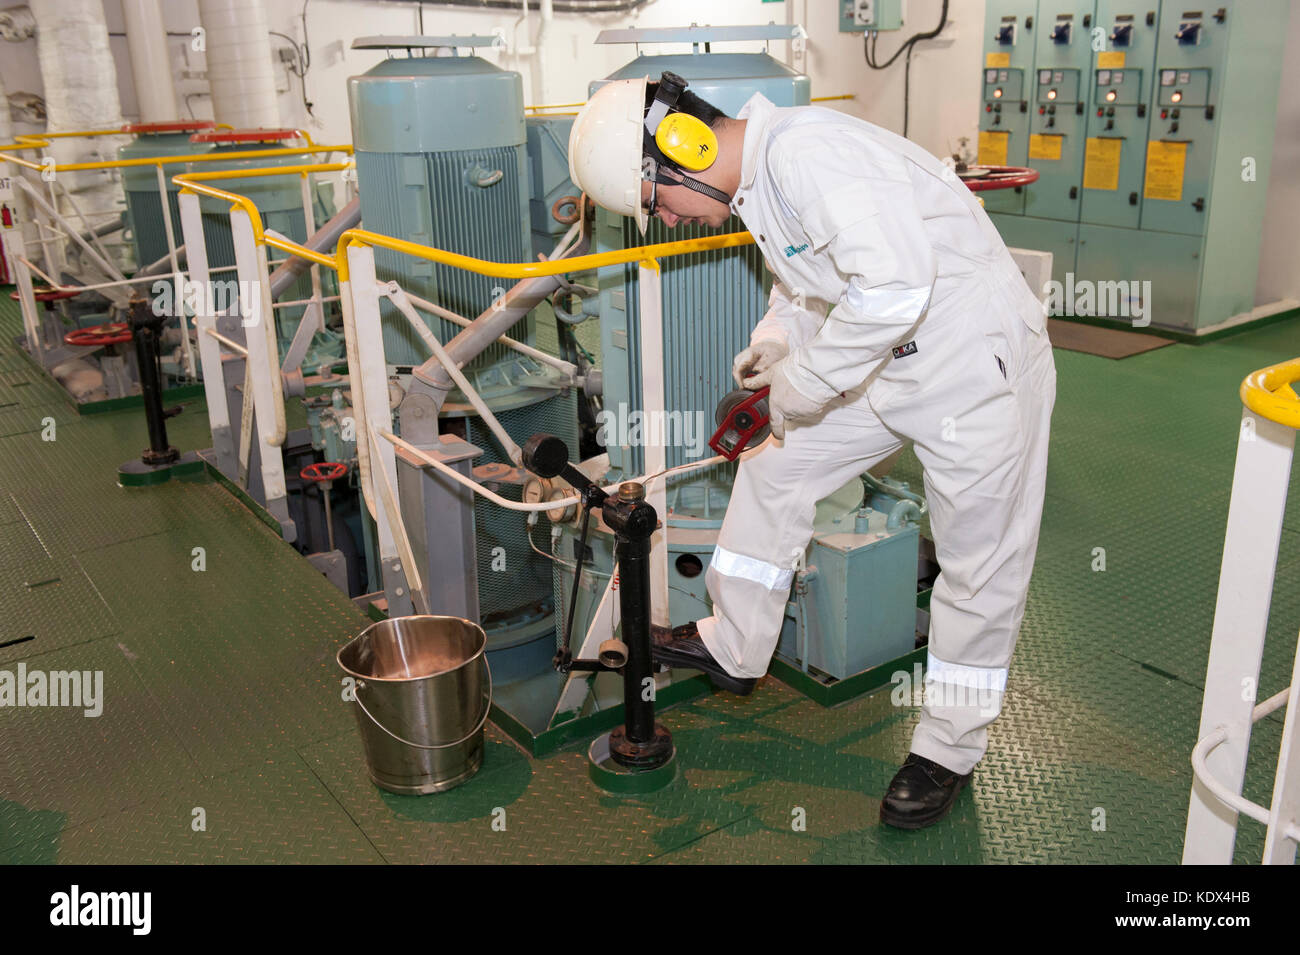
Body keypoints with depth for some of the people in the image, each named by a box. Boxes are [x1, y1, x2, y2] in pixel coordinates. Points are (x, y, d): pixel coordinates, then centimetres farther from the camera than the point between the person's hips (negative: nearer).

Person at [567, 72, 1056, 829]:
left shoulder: (808, 151, -26)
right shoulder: (755, 181, 5)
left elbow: (894, 283, -35)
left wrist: (805, 382, -23)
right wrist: (778, 341, 4)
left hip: (978, 364, -9)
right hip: (886, 362, 10)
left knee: (979, 561, 4)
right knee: (774, 470, 13)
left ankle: (951, 750, 21)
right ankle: (734, 650, 30)